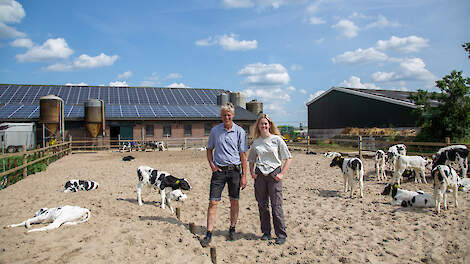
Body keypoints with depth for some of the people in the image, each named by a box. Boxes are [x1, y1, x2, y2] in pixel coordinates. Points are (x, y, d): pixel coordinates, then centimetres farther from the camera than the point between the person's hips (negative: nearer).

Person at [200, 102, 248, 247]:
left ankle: (232, 229, 27)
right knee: (212, 202, -2)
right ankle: (209, 234, 6)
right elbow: (209, 150, 15)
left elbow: (243, 155, 0)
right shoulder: (215, 130, 5)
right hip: (219, 170, 1)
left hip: (234, 170, 0)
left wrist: (244, 176, -4)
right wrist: (212, 165, -1)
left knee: (234, 201, 9)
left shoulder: (239, 131, 0)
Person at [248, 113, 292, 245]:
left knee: (276, 205, -3)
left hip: (274, 173, -3)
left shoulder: (277, 139, -2)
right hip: (260, 175, 4)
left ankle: (281, 234, 10)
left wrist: (282, 174, -8)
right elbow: (251, 160, 20)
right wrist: (252, 172, 4)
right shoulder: (256, 142, 8)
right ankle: (266, 232, 23)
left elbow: (288, 158, -1)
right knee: (262, 205, 9)